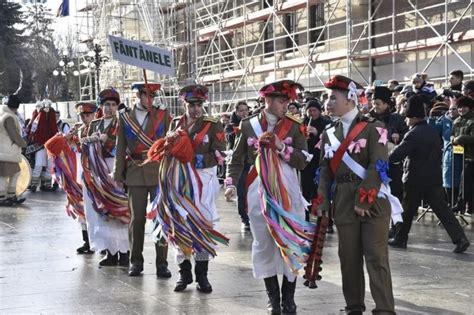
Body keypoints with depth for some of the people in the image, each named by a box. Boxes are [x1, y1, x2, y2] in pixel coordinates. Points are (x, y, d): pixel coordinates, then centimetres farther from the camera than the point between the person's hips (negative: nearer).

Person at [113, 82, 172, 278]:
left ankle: (161, 263, 5)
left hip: (159, 172, -1)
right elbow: (120, 148, 9)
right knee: (136, 219, 5)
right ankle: (136, 262, 16)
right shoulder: (125, 117, 8)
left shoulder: (163, 115, 5)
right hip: (135, 173, 1)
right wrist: (118, 175, 6)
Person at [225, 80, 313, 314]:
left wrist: (281, 147, -13)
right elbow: (237, 159, 9)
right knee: (264, 243, 5)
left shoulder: (295, 126, 3)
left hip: (287, 190, -1)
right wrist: (231, 183, -4)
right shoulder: (248, 125, 5)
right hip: (259, 190, 1)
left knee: (290, 243, -1)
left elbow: (303, 162, -2)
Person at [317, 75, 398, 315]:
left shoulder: (372, 127, -5)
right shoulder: (329, 133, 13)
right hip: (343, 202, 5)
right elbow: (326, 170, 14)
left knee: (376, 257, -5)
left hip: (373, 200, -5)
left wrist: (364, 200, -16)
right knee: (349, 257, 7)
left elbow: (378, 166, -12)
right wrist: (323, 202, 4)